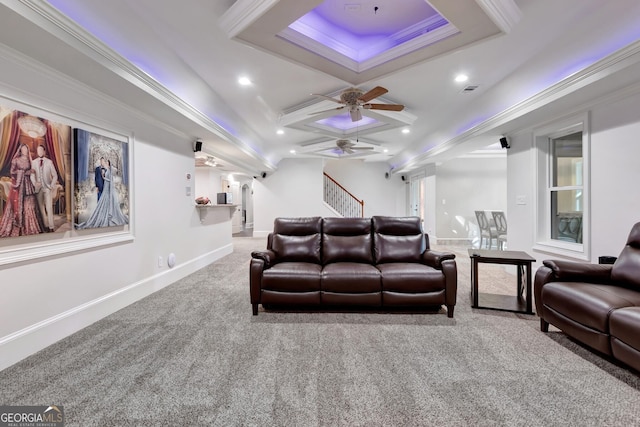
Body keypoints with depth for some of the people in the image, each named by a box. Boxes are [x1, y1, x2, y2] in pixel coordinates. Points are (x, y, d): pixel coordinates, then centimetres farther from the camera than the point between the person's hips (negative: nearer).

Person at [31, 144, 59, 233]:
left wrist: (52, 186, -6)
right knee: (41, 208, 3)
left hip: (48, 188, -2)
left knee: (49, 208, -7)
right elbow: (32, 174, 8)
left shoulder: (49, 162, 4)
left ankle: (51, 227, -6)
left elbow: (55, 175, 5)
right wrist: (34, 183, -10)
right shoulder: (33, 162, 9)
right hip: (38, 188, 3)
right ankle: (45, 226, 8)